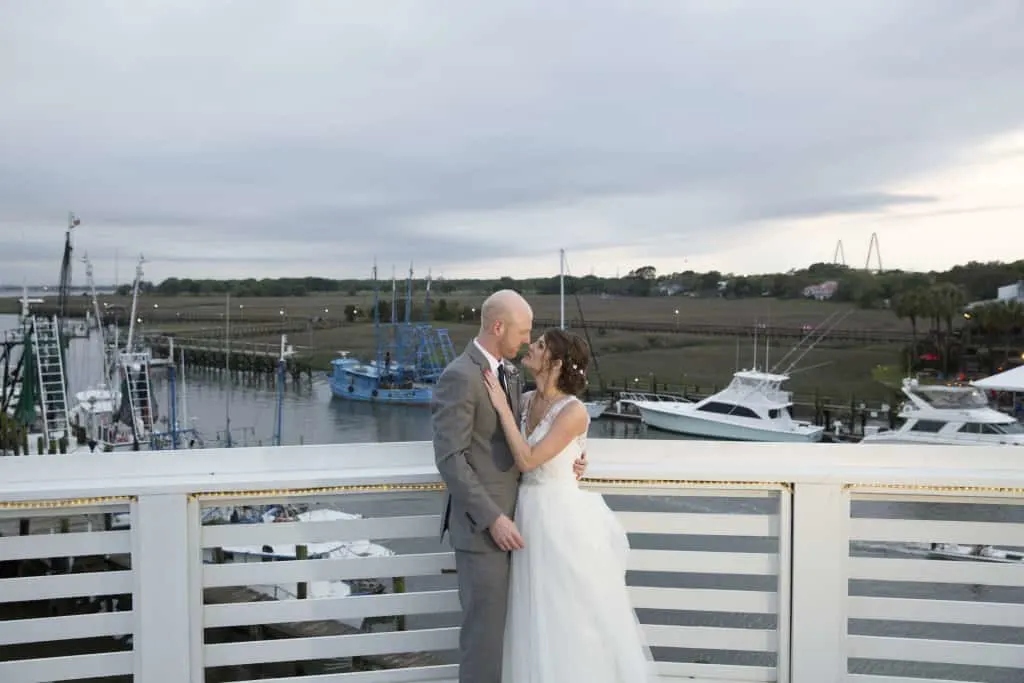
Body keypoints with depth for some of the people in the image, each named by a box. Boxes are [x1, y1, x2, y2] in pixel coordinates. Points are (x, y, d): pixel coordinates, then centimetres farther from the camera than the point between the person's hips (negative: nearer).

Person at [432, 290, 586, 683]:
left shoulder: (510, 371, 10)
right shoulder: (459, 377, -18)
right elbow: (450, 459, -21)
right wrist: (492, 518, -22)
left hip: (508, 511, 8)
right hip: (481, 522, -8)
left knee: (505, 617, 16)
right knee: (485, 621, 1)